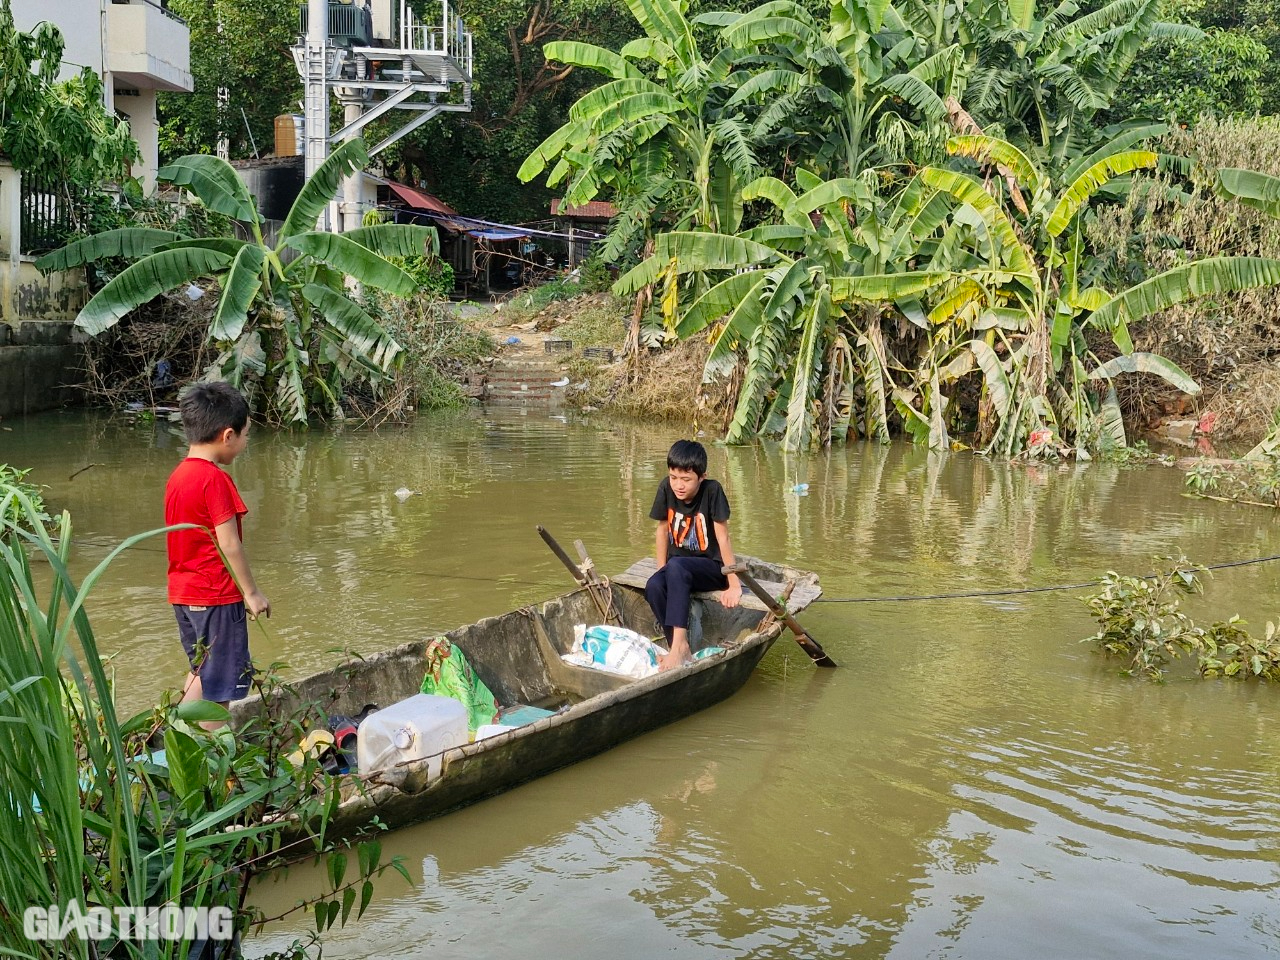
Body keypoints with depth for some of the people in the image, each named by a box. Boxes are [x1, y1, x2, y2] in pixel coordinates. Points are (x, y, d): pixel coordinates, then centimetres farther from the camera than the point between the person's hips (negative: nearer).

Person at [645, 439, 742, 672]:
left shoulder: (712, 491, -18)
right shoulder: (666, 489, -7)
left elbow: (723, 539, -18)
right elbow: (662, 529, 4)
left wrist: (734, 585, -18)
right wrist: (661, 571, -1)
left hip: (711, 568, -4)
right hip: (678, 567, 4)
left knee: (676, 566, -35)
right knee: (653, 586, -28)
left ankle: (679, 644, -38)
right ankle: (678, 648, -22)